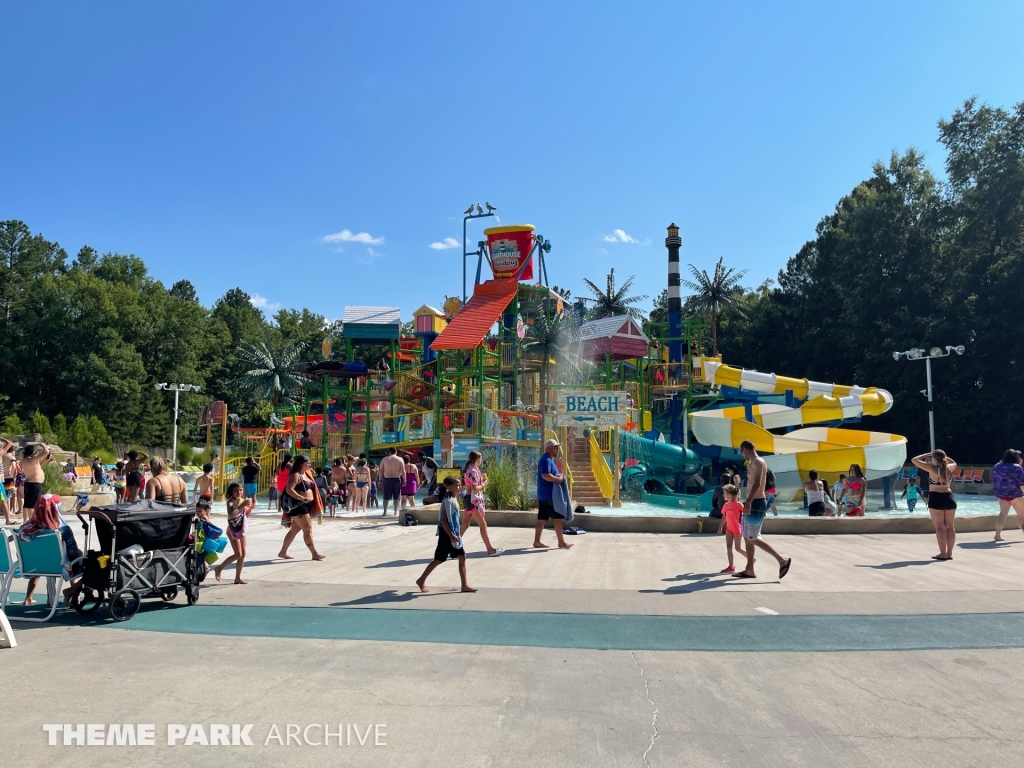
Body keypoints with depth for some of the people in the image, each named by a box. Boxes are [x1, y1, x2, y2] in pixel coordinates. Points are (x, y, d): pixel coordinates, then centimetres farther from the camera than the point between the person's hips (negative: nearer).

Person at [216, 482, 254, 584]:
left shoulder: (243, 501, 5)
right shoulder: (230, 502, -14)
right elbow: (231, 514, -33)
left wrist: (251, 508, 0)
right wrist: (242, 506, -32)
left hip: (241, 530, 7)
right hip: (233, 530, -7)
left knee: (243, 554, 6)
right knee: (238, 554, -9)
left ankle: (238, 578, 13)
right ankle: (219, 568, 9)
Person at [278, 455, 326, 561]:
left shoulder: (304, 474, 15)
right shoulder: (296, 475, -14)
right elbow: (289, 489, -27)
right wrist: (302, 498, -34)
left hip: (304, 505, 10)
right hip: (298, 505, -10)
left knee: (295, 529, 15)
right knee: (308, 529, -8)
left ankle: (283, 552, 24)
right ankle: (314, 554, -5)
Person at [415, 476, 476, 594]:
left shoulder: (454, 500, 9)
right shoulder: (448, 501, -20)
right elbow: (443, 520, -24)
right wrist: (451, 535, -26)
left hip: (453, 533, 9)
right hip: (447, 535, -9)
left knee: (462, 557, 5)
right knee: (439, 559, 1)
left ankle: (465, 585, 8)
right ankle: (421, 580, 16)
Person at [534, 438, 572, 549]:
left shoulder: (548, 459, 18)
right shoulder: (546, 460, -16)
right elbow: (545, 475, -29)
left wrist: (558, 476, 9)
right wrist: (559, 479, -19)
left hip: (544, 495, 10)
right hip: (548, 495, -10)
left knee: (542, 518, 11)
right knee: (558, 517, -5)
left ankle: (537, 541, 14)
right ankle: (561, 542, 0)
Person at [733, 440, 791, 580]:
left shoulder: (757, 462, -14)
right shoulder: (754, 463, 17)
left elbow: (757, 483, -25)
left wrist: (748, 502, -30)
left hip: (756, 503, -10)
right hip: (753, 503, 10)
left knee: (753, 538, -8)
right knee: (748, 537, 11)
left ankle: (782, 560, -4)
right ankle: (749, 570, 14)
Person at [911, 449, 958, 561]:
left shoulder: (932, 468, -11)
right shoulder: (949, 468, 4)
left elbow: (914, 460, -7)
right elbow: (954, 463, 30)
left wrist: (926, 455, 5)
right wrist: (943, 456, 22)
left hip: (936, 498, -5)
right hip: (949, 497, 5)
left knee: (940, 527, -2)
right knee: (950, 526, 10)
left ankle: (943, 553, -3)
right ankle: (949, 553, 13)